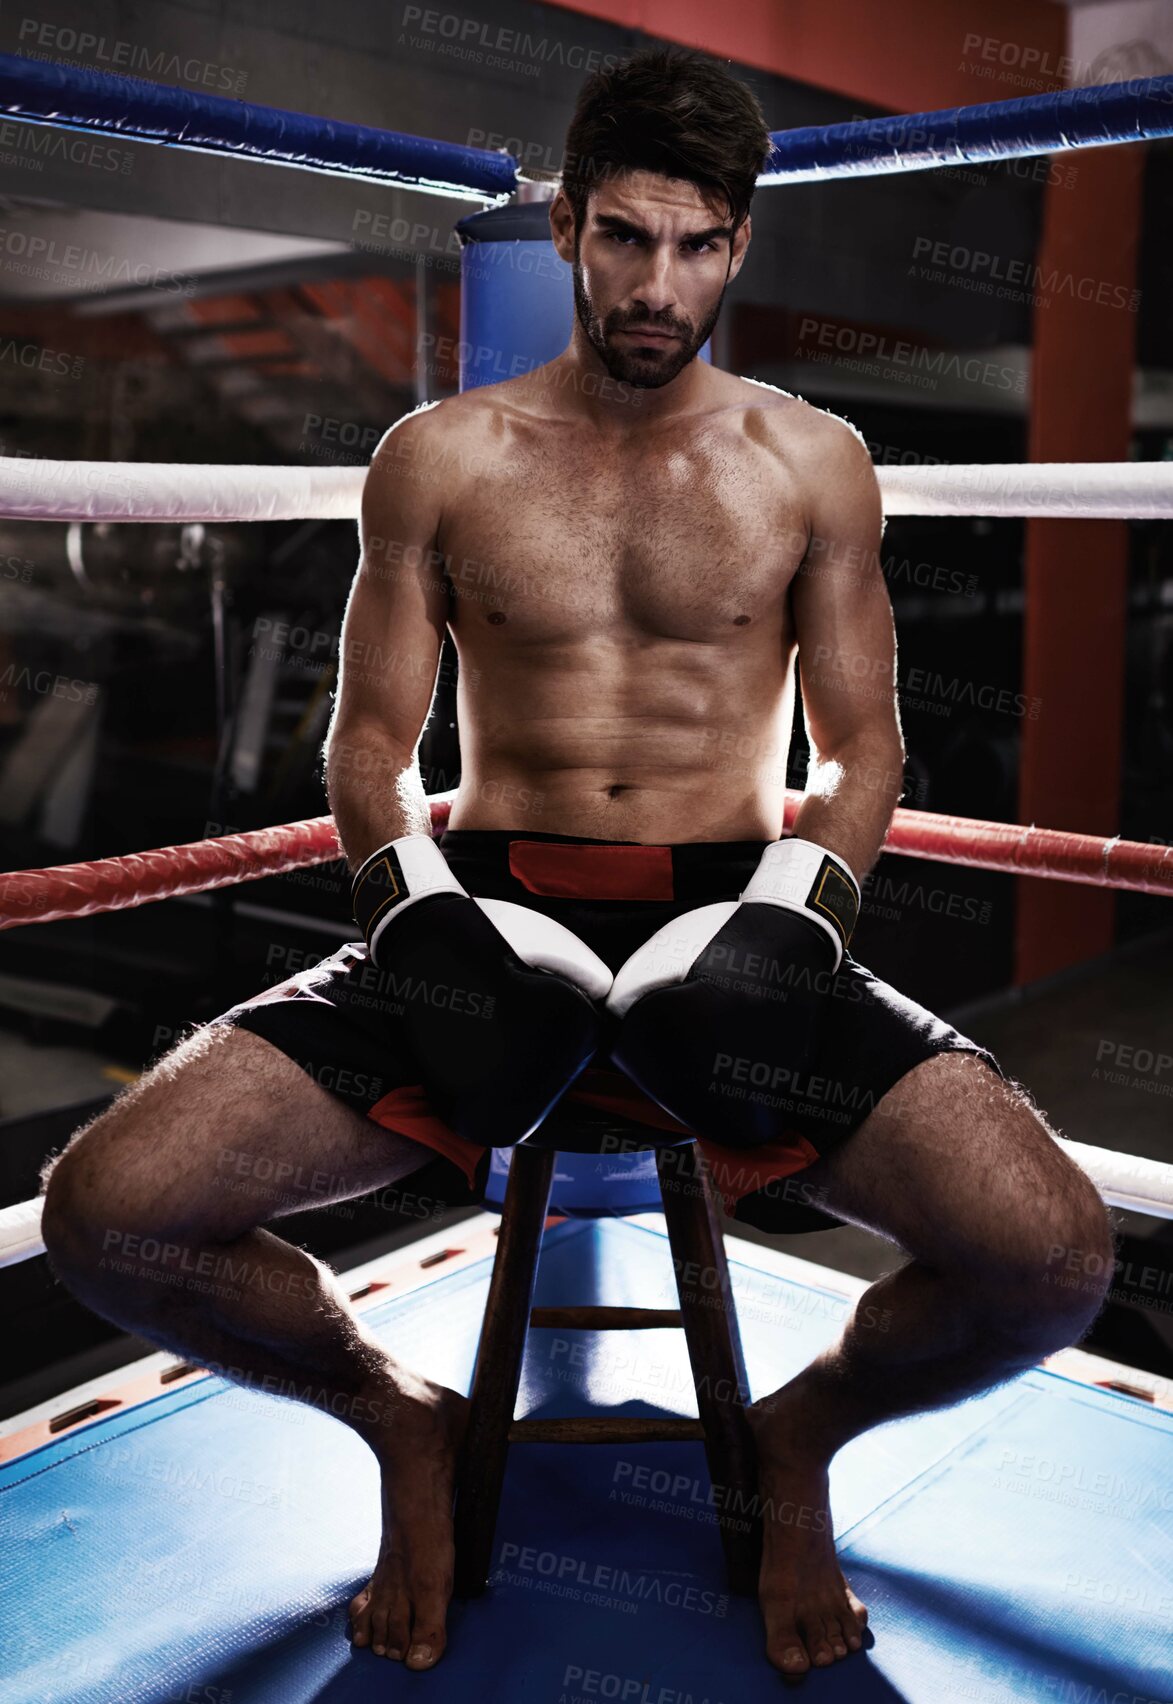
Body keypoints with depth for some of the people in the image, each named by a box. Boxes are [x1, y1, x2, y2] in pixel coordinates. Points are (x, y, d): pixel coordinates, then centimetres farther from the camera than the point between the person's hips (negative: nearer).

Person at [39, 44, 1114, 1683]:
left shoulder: (813, 462, 8)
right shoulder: (440, 457, 7)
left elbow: (861, 746, 11)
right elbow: (370, 737, 11)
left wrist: (799, 899, -6)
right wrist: (413, 891, -7)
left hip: (726, 917, 0)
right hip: (495, 914, 1)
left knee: (1053, 1251, -25)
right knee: (106, 1211, -20)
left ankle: (804, 1431, 12)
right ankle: (402, 1417, 12)